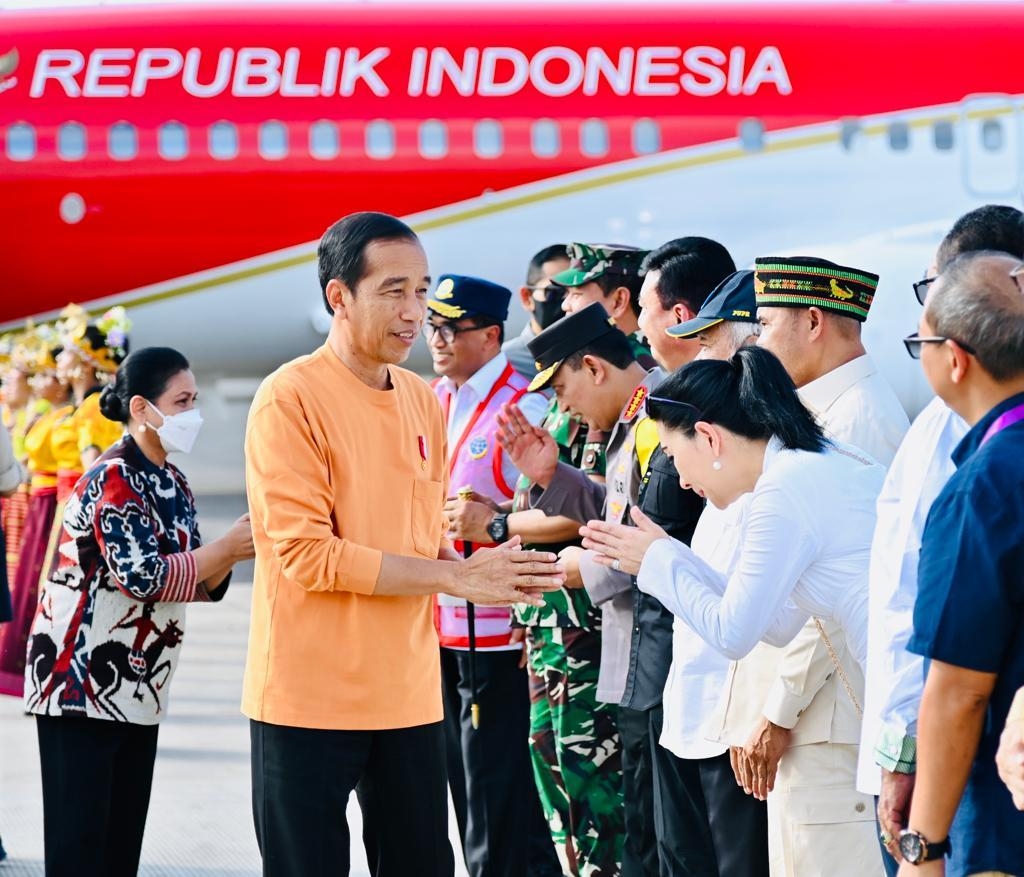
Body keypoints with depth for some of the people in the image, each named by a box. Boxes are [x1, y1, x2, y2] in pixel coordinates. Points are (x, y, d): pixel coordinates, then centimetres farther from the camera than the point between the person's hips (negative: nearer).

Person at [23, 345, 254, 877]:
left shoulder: (172, 485, 12)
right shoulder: (113, 480, -14)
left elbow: (197, 584, 12)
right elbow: (143, 576, -23)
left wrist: (234, 551, -7)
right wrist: (229, 547, -17)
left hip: (136, 688, 9)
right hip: (80, 683, -9)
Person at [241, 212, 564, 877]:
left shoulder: (424, 401, 11)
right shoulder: (290, 398, -10)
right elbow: (307, 551, -17)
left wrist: (488, 573, -7)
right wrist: (458, 578, -17)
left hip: (408, 693, 6)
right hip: (311, 698, -6)